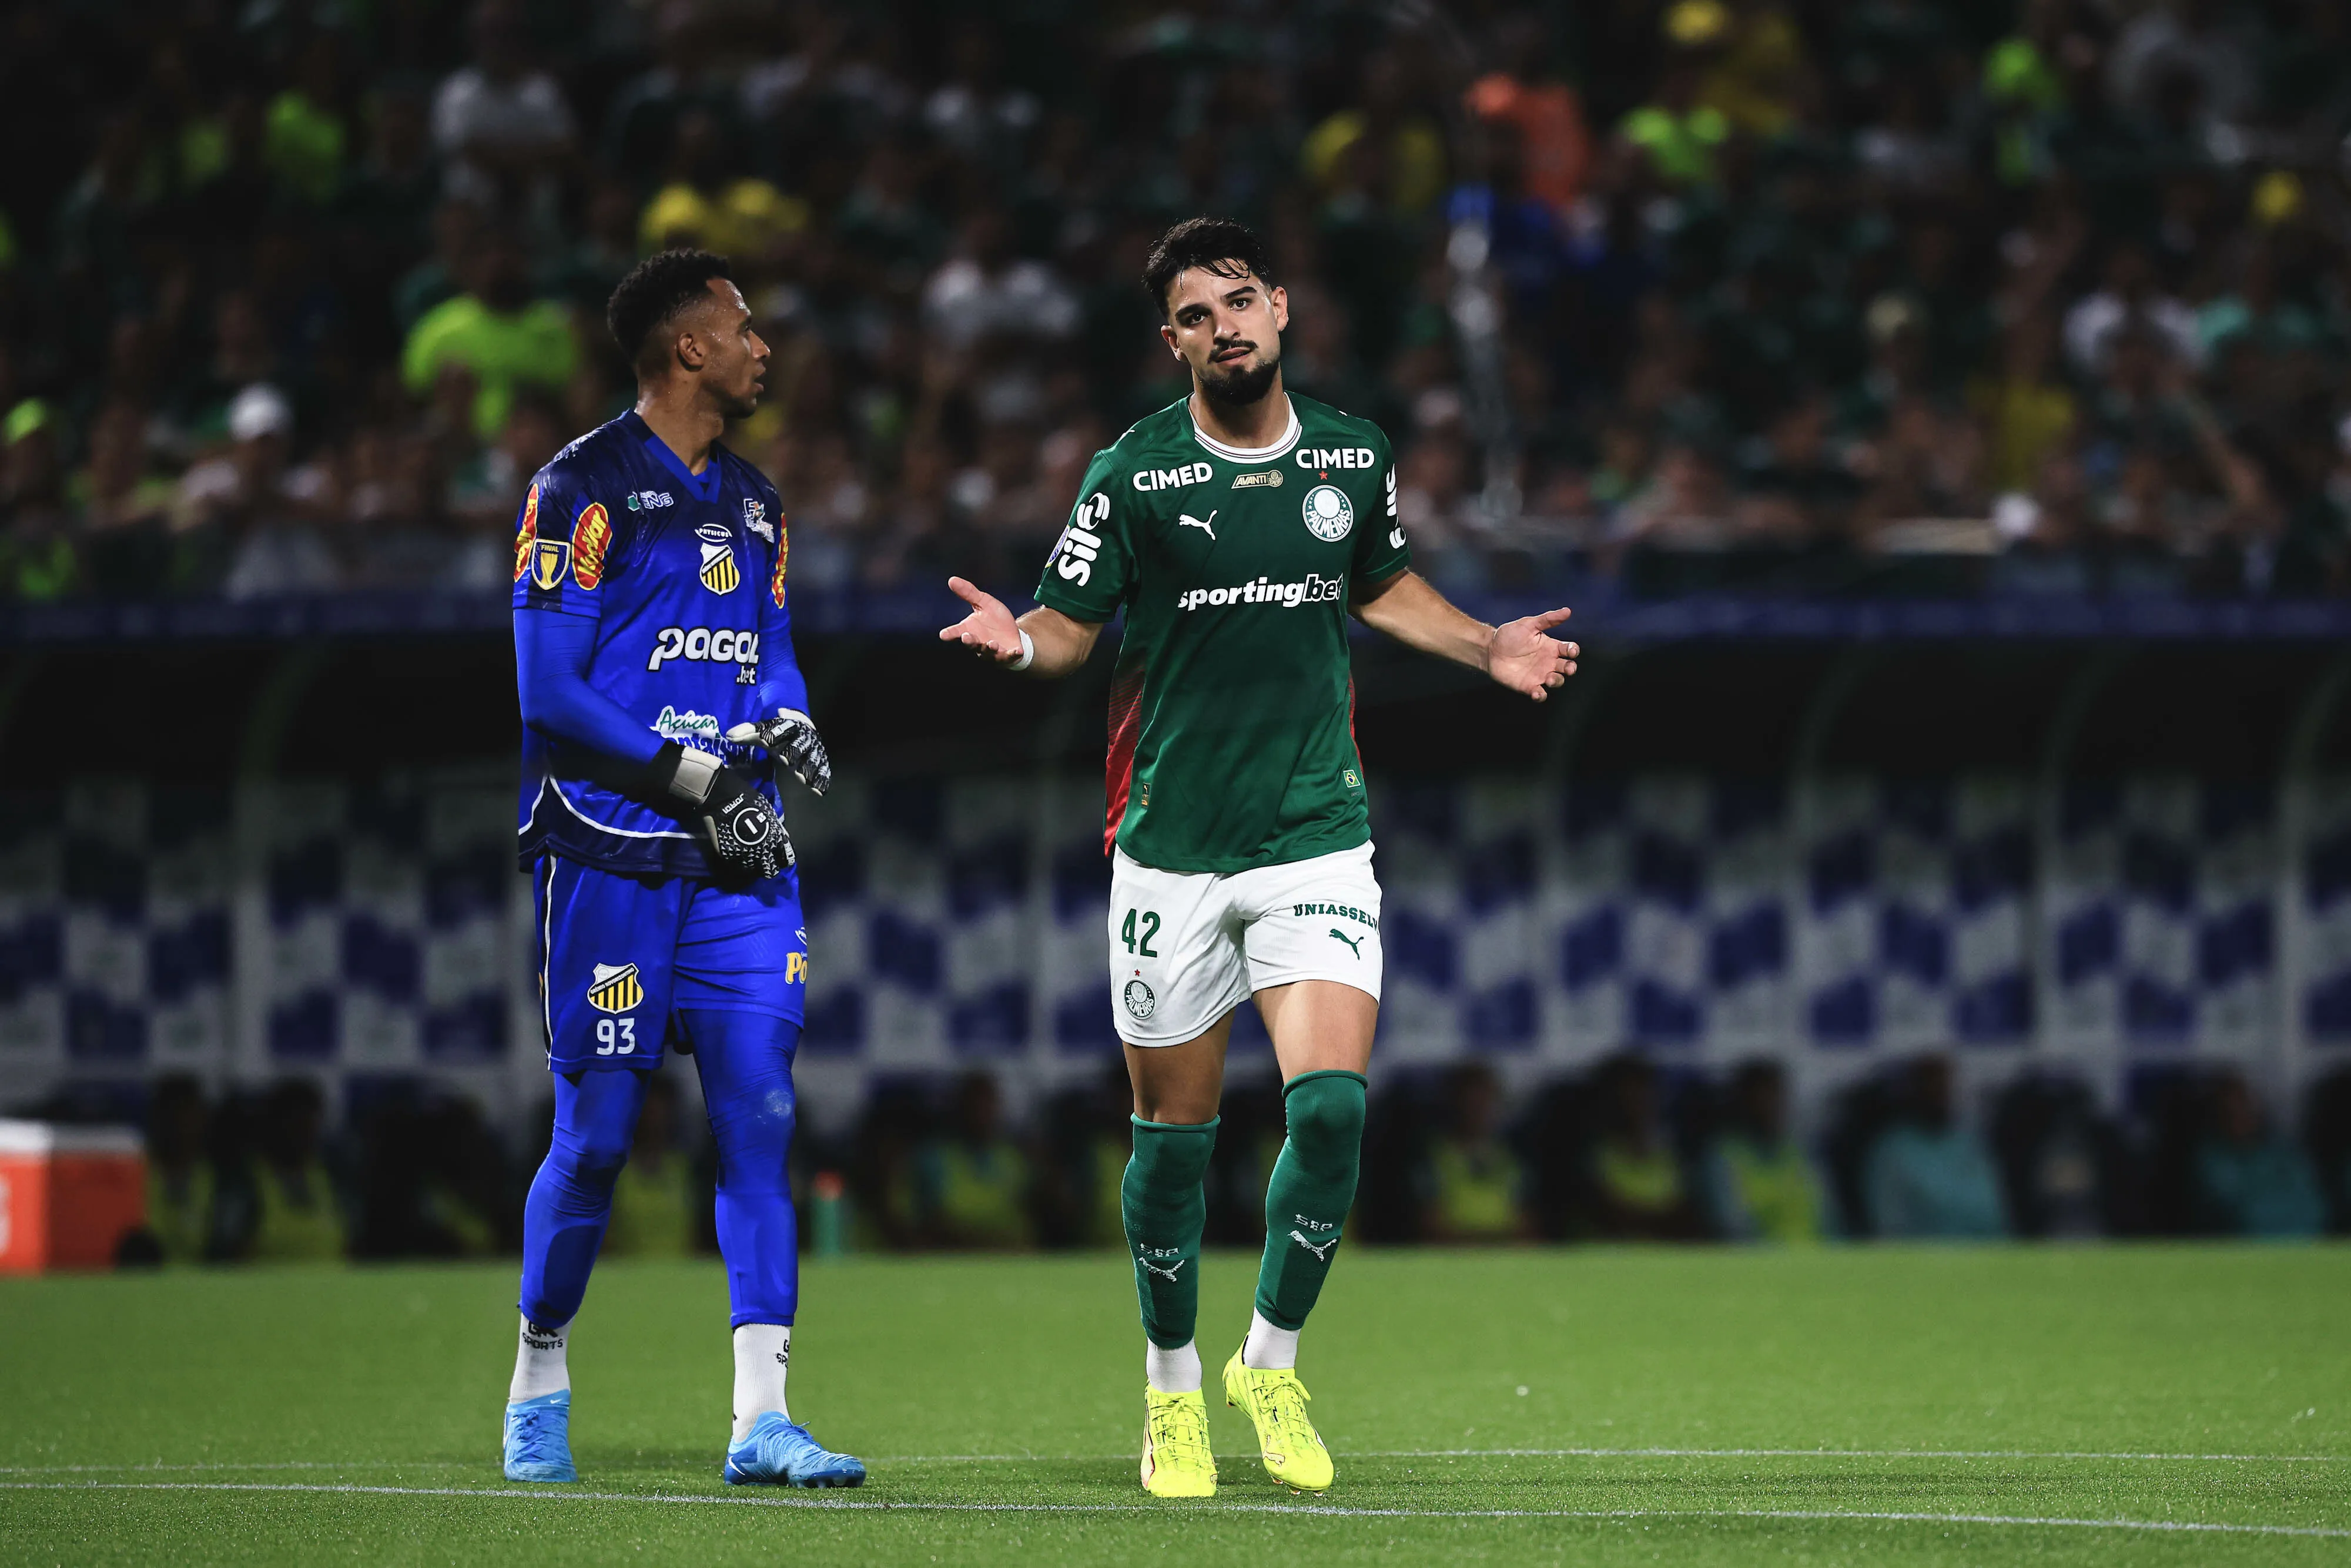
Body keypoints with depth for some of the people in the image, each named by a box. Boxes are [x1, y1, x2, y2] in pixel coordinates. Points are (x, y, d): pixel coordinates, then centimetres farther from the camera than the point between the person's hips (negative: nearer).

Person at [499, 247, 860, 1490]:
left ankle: (760, 1419, -6)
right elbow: (550, 693, -12)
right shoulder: (584, 489, -7)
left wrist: (784, 722, 0)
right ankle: (538, 1388, 18)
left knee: (759, 1118, -4)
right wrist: (693, 774, -16)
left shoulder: (751, 503, 16)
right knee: (596, 1131, -2)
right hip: (610, 857, -6)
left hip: (734, 860, 6)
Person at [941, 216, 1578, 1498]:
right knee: (1173, 1134, 4)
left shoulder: (1352, 457, 4)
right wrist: (1021, 638, -22)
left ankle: (1272, 1364, 5)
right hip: (1170, 848, -1)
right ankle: (1172, 1391, 23)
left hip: (1316, 833, 1)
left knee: (1332, 1104, -15)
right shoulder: (1132, 476, -5)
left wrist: (1485, 647, 8)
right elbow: (1071, 627, 0)